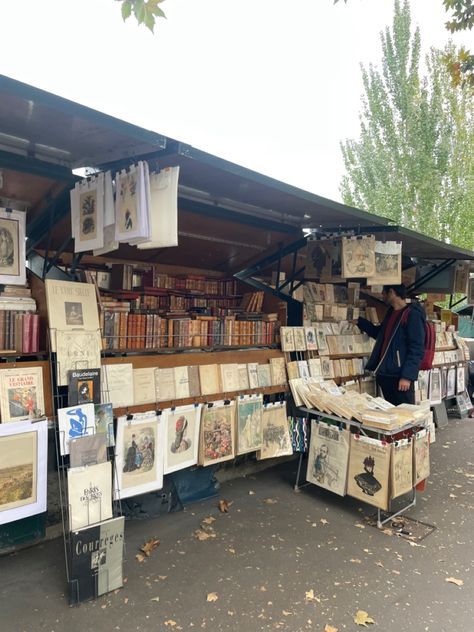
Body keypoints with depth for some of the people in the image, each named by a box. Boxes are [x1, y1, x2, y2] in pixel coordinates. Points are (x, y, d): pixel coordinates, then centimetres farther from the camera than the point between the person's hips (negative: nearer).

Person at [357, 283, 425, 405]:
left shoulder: (413, 315, -11)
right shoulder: (391, 312, 15)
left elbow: (416, 349, -16)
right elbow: (379, 334, 32)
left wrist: (407, 376, -21)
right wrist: (359, 321, 30)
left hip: (400, 377, -8)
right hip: (384, 374, 9)